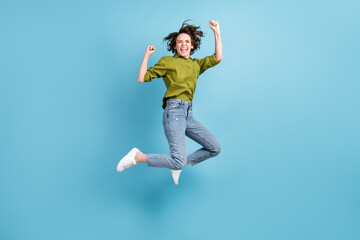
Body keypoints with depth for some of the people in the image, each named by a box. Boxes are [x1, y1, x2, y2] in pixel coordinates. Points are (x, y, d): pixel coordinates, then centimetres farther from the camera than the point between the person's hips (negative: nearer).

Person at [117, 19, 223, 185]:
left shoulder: (196, 64, 21)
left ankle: (179, 165, 19)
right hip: (174, 111, -7)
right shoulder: (167, 61, 6)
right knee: (178, 160, -23)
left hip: (188, 115, 7)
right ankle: (137, 156, -5)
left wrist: (216, 32, 12)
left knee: (214, 148, 7)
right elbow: (142, 78, 3)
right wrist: (147, 55, 1)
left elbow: (217, 58, 14)